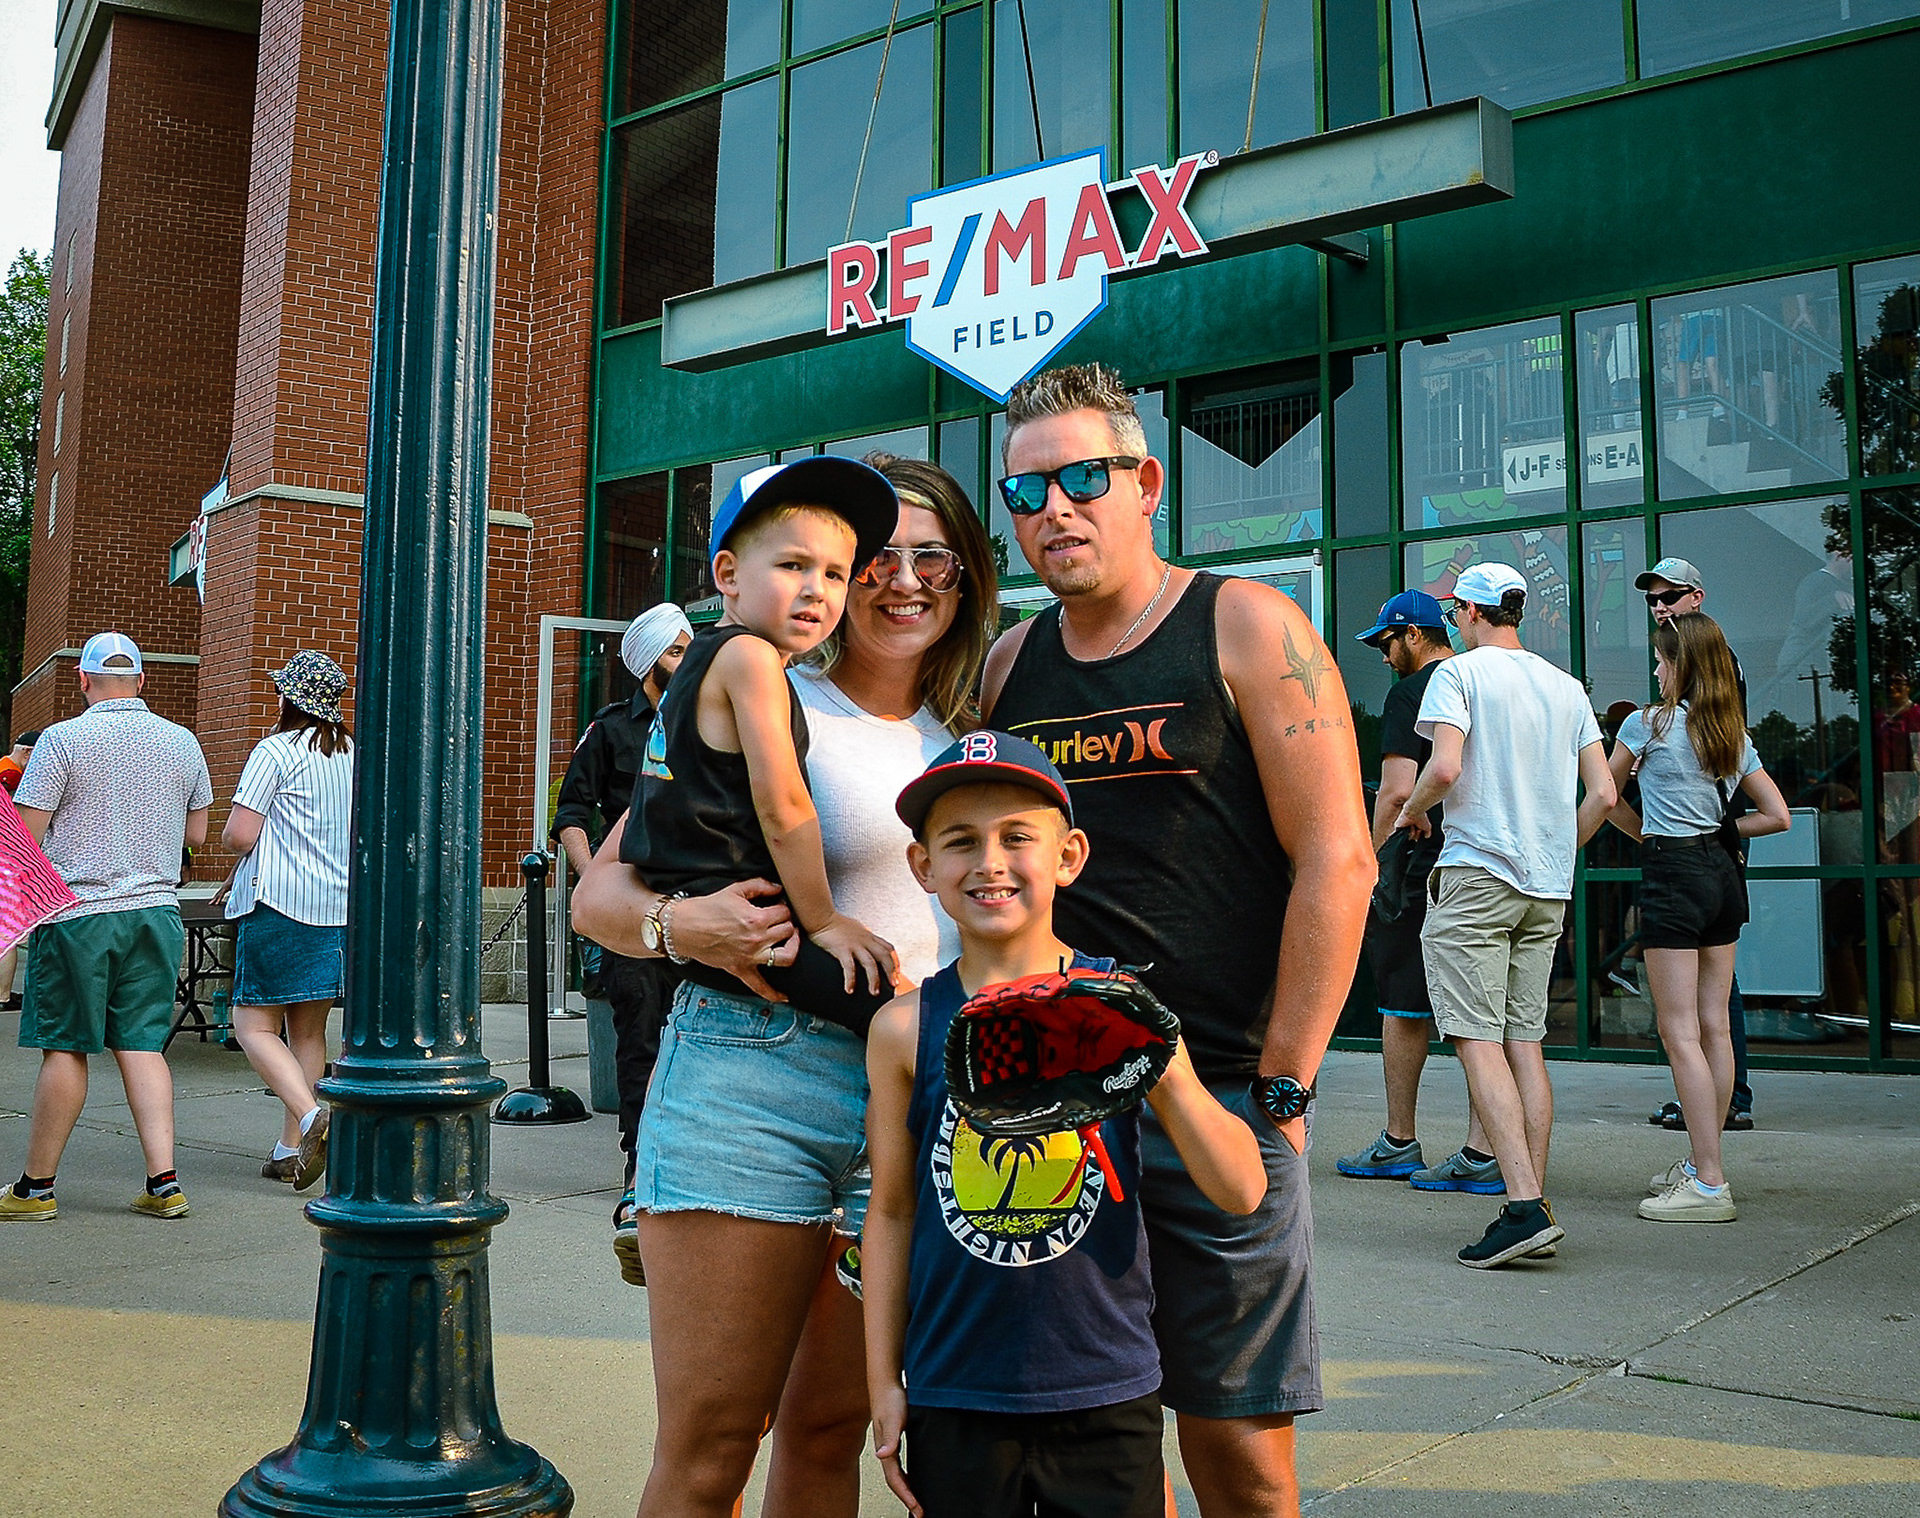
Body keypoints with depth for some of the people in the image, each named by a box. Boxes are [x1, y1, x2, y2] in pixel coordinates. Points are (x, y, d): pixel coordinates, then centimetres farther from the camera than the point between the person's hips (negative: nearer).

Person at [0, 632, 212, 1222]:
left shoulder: (63, 739, -7)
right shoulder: (182, 742, 6)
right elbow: (197, 834, 14)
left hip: (77, 912, -4)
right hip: (156, 909, 4)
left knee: (65, 1047, 3)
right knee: (142, 1044, 7)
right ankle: (163, 1182, 1)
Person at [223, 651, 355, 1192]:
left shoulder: (275, 751, -9)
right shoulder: (357, 756, 10)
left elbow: (238, 835, -14)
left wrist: (232, 837, 10)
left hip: (280, 906, -6)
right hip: (342, 906, 6)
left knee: (255, 1026, 0)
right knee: (309, 1031, 12)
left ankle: (311, 1115, -21)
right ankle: (291, 1150, 15)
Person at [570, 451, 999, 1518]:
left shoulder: (972, 739, 14)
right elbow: (600, 893, -2)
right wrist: (682, 925, -23)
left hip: (919, 1094, 5)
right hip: (757, 1080, -4)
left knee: (831, 1429, 13)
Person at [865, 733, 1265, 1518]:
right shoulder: (906, 1027, -5)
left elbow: (1241, 1193, -8)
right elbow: (891, 1212, 4)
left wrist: (1168, 1075, -23)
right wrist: (885, 1382, 4)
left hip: (1109, 1394, 0)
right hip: (955, 1398, 1)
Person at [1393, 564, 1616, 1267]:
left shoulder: (1459, 672, -4)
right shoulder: (1567, 687, 14)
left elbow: (1446, 768, -18)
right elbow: (1603, 794, 10)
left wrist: (1412, 810, 1)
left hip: (1476, 874, -6)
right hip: (1546, 891, 7)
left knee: (1478, 1041, -8)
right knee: (1525, 1042, 9)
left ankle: (1525, 1205, -17)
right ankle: (1532, 1203, 8)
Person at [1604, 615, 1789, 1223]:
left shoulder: (1648, 723, -5)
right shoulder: (1736, 735, 11)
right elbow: (1778, 816, 12)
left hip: (1673, 875, -7)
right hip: (1724, 873, 7)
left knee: (1680, 1033, -6)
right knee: (1715, 1027, 11)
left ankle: (1709, 1184, -8)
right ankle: (1703, 1162, 19)